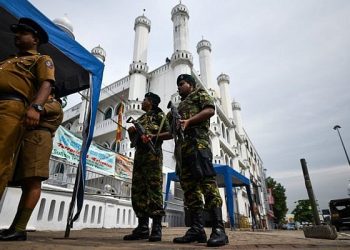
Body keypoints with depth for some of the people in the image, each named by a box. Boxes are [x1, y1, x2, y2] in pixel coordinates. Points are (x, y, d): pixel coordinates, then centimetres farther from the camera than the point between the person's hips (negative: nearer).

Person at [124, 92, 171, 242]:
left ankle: (157, 228, -6)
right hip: (139, 154, 7)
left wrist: (153, 136, -15)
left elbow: (170, 133, -4)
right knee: (138, 191, 2)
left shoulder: (159, 115, 7)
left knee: (154, 189, -10)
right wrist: (131, 131, 5)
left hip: (152, 154, -7)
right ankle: (142, 227, 7)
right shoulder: (140, 119, 27)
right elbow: (133, 138, 26)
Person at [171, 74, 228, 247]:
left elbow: (210, 110, -4)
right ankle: (197, 229, -2)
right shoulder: (181, 105, 35)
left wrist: (189, 121, -13)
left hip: (197, 139, -8)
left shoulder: (200, 93, 16)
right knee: (189, 185, -2)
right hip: (182, 144, 8)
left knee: (206, 180, -18)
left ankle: (219, 229, -19)